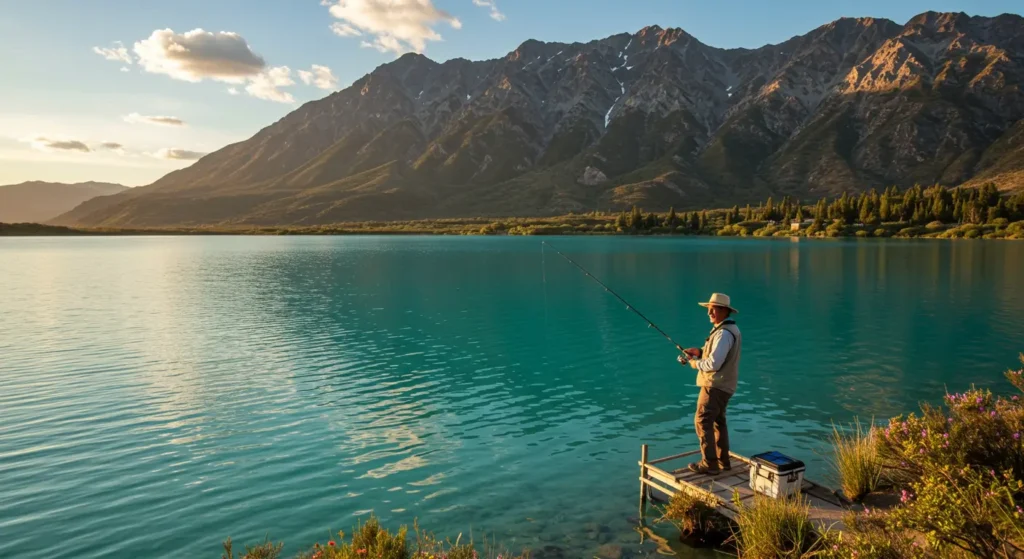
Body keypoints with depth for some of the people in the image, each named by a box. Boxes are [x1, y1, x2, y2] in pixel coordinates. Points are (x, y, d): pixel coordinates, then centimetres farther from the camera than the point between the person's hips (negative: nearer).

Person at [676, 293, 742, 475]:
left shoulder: (724, 333, -21)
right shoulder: (730, 329, 12)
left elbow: (713, 363, -27)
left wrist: (694, 363, -10)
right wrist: (700, 351, 8)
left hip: (715, 385, -10)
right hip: (724, 384, 11)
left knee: (702, 421, -7)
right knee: (718, 421, 17)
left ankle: (709, 463, -6)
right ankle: (723, 461, 25)